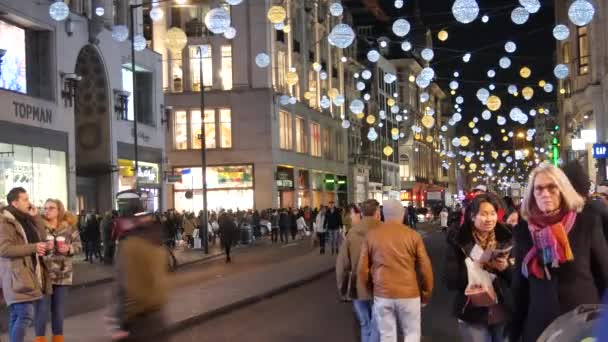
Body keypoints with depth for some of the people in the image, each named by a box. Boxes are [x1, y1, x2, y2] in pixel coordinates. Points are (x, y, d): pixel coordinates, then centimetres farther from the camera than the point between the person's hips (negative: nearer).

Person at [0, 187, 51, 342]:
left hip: (29, 275, 9)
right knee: (25, 315, -15)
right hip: (17, 276, -9)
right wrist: (33, 247, -18)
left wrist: (36, 217, 3)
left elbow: (42, 239, 12)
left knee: (17, 316, 10)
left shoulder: (26, 220, 18)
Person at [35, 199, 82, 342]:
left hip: (62, 275, 3)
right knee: (42, 309, 0)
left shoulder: (69, 227, 2)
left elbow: (78, 245, 5)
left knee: (59, 309, 13)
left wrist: (69, 248, -13)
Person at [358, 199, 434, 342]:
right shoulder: (413, 235, -5)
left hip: (382, 294, 2)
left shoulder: (371, 235, 1)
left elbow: (363, 269, 4)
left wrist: (369, 291, 18)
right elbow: (425, 268, -3)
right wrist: (426, 294, 11)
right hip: (409, 294, -1)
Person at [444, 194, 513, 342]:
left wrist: (505, 267, -15)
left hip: (504, 313, 3)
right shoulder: (458, 243, -6)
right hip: (473, 316, -3)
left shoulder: (506, 239, 2)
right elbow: (451, 282, -9)